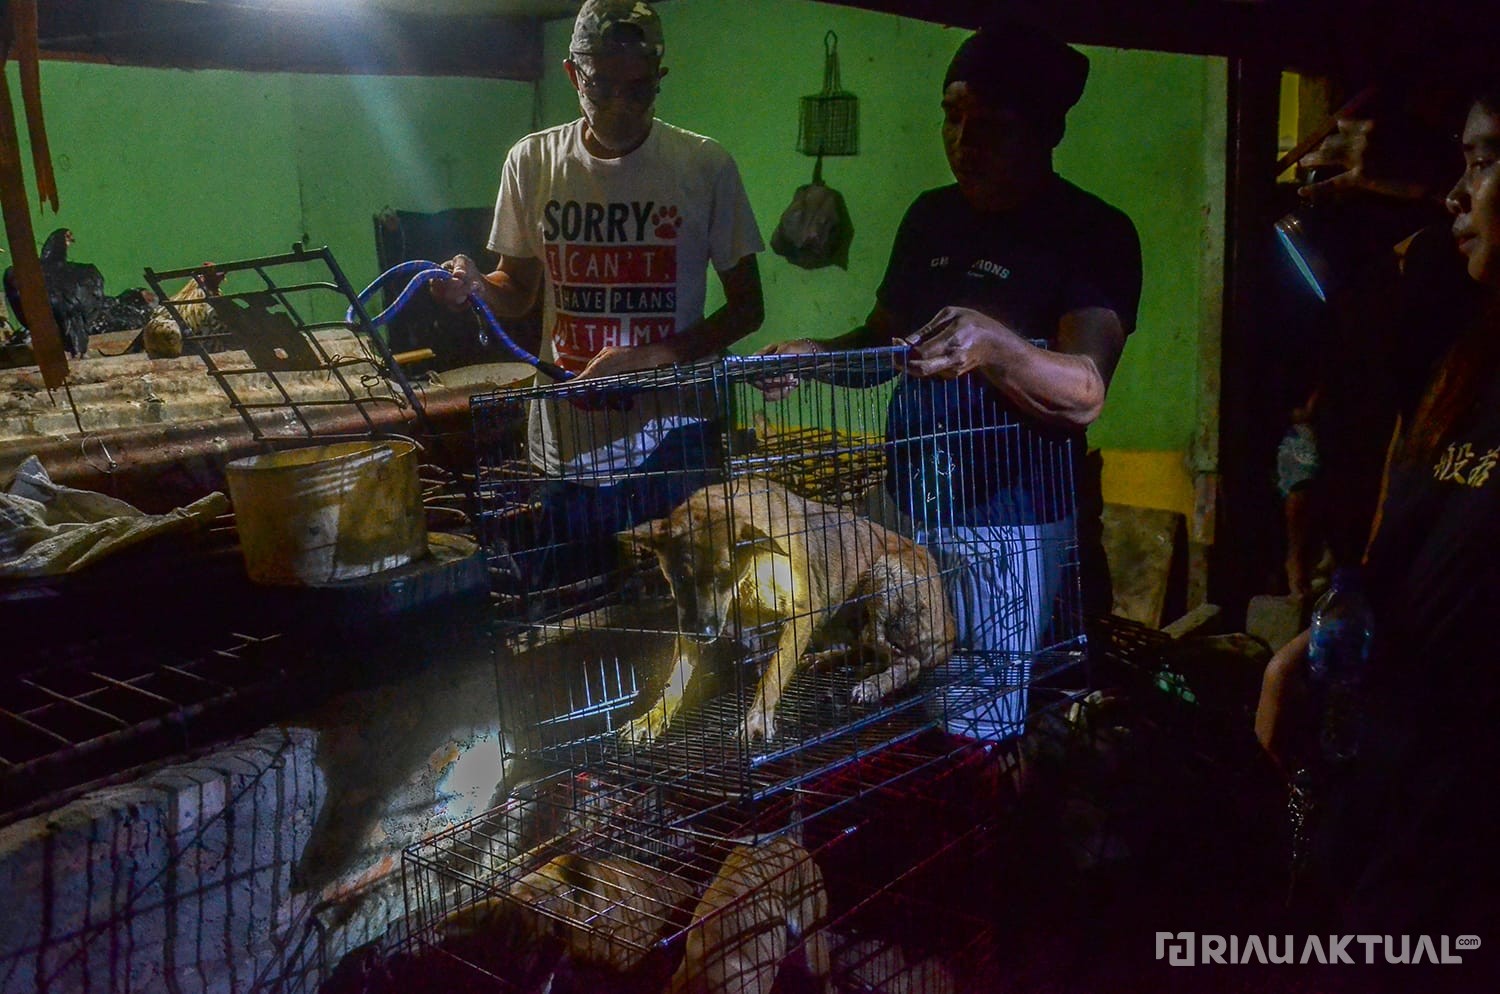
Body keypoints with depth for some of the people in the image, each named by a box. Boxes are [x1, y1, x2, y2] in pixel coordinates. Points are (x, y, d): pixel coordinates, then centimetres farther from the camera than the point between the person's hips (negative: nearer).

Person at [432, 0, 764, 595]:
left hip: (673, 448, -1)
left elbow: (746, 306, 1)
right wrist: (476, 288, -10)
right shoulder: (534, 161, 3)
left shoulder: (705, 165, -3)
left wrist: (655, 358, -15)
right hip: (566, 450, 2)